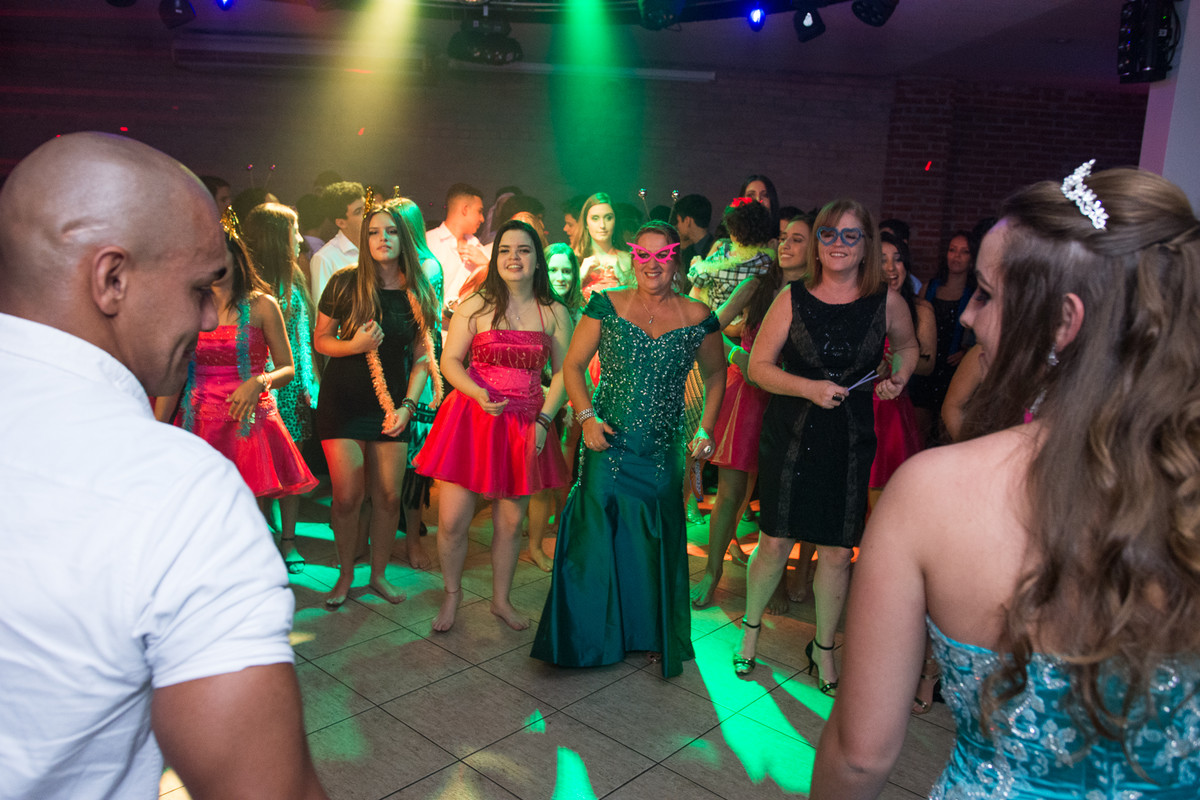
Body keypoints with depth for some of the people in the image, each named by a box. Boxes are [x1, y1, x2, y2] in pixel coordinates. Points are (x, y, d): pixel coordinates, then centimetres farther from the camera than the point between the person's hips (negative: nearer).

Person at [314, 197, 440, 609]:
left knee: (389, 496, 3)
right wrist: (354, 345, -17)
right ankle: (345, 575, 20)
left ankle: (379, 574, 24)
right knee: (347, 496, -3)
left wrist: (408, 405, -6)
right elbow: (320, 339, 2)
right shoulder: (345, 283, -5)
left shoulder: (418, 294, 1)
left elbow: (421, 358, 4)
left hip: (392, 404, 2)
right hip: (343, 400, -2)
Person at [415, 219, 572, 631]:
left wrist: (544, 419, -4)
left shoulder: (555, 313, 4)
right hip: (472, 419, -1)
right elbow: (450, 360, -2)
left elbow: (563, 373, 7)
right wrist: (479, 394, -19)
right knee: (451, 520, -2)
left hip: (525, 426, 2)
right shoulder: (475, 306, -1)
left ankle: (501, 599, 32)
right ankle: (452, 594, 25)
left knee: (511, 522, 10)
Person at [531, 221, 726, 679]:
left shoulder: (698, 318, -1)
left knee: (656, 541, 8)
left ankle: (653, 636, 27)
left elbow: (715, 374, 13)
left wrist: (705, 430, 3)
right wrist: (587, 417, -11)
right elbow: (573, 365, 2)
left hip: (663, 451, 1)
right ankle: (591, 636, 21)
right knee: (597, 535, 3)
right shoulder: (607, 306, -2)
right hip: (608, 443, 0)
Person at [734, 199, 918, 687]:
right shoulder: (792, 299, -3)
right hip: (790, 434, -1)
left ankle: (824, 647, 29)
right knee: (775, 542, 5)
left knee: (837, 551, 7)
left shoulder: (886, 302, 0)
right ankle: (751, 625, 32)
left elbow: (908, 346, 20)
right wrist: (809, 387, -16)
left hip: (850, 441, 1)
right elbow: (759, 365, -2)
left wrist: (899, 376, -1)